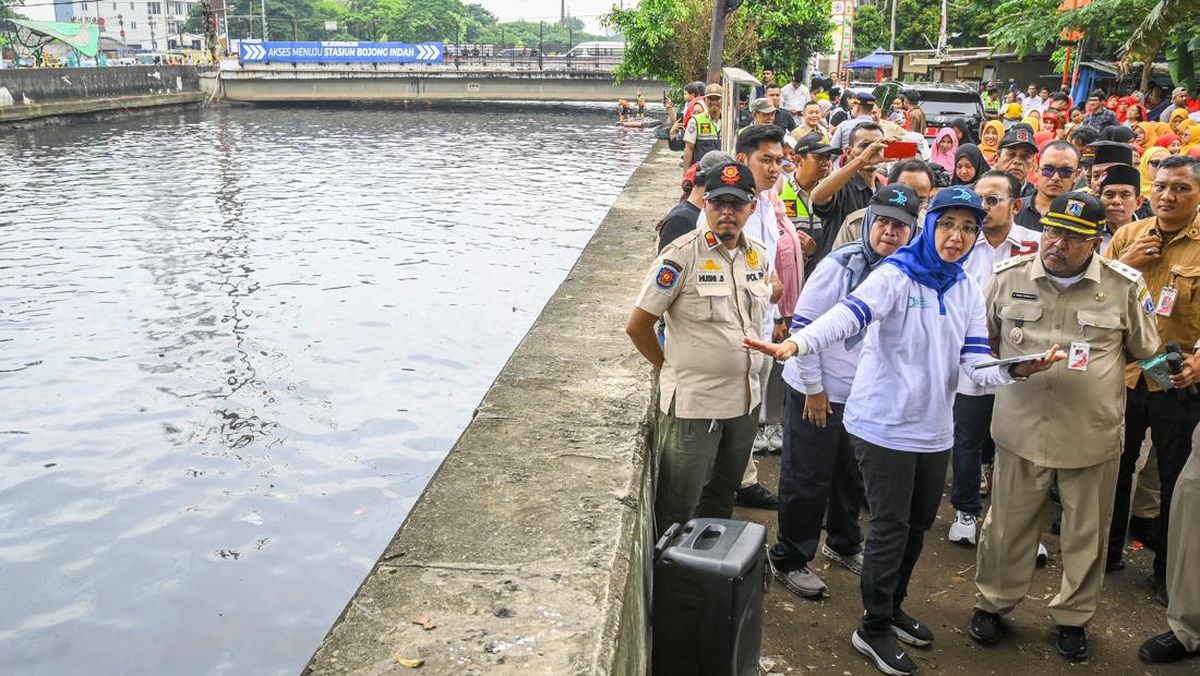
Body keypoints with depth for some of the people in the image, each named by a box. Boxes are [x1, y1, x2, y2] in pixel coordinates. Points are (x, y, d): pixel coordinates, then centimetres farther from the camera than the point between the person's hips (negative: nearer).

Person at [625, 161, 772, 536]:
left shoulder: (759, 256, 5)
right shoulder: (682, 255, -14)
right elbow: (637, 325, -10)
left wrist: (748, 369, 14)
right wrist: (670, 367, 0)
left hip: (745, 400, 6)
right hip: (692, 403, -6)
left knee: (722, 499, 22)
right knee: (678, 509, 5)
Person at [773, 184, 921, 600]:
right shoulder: (841, 265, -17)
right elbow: (803, 324, -15)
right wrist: (814, 387, -13)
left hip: (868, 395, 5)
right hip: (818, 392, -5)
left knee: (853, 477, 20)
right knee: (807, 480, 5)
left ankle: (843, 544, 43)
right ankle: (789, 560, 22)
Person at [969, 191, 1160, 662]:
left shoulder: (1124, 286, -5)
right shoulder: (1009, 276, -2)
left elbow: (1144, 350, 10)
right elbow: (984, 341, 14)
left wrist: (1093, 370, 6)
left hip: (1093, 434, 0)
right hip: (1021, 428, 1)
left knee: (1086, 534, 13)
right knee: (1007, 525, 12)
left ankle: (1073, 617, 33)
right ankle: (992, 603, 32)